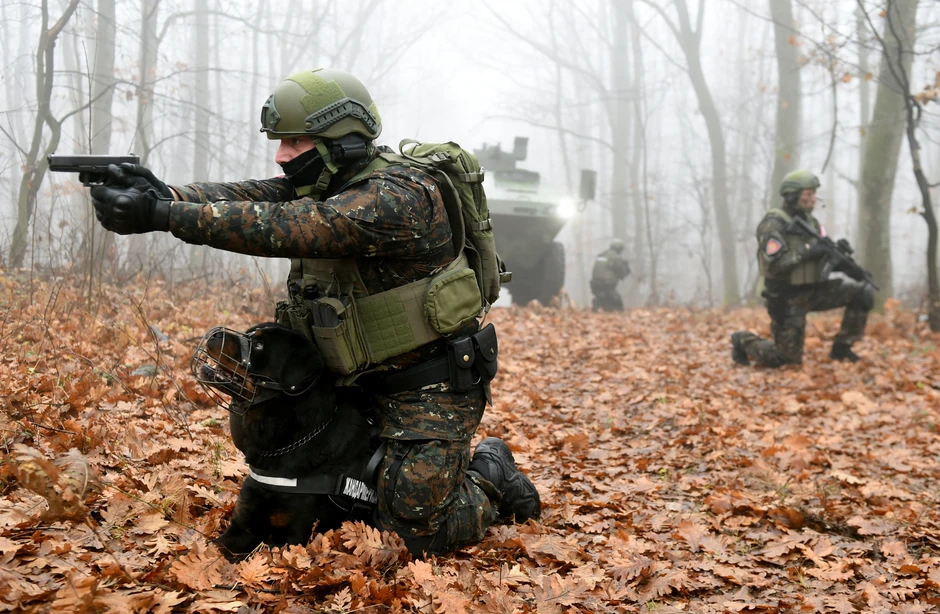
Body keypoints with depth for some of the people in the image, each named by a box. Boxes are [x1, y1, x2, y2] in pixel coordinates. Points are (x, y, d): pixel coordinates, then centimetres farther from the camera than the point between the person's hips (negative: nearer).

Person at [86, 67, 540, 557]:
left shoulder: (394, 197, -27)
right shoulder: (325, 184, 3)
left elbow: (282, 229, -35)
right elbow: (250, 197, -9)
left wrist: (162, 215, -37)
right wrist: (167, 195, -27)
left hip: (432, 387, -9)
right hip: (373, 383, 9)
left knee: (414, 534, -9)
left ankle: (492, 478, 18)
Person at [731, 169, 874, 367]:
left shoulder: (810, 221, 6)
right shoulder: (773, 225, -17)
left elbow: (821, 254, 8)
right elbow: (773, 265, -25)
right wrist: (807, 252, -26)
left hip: (814, 291, 7)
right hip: (787, 299, -7)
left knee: (863, 293, -7)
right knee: (788, 359, -2)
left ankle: (841, 347, 5)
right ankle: (743, 341, 23)